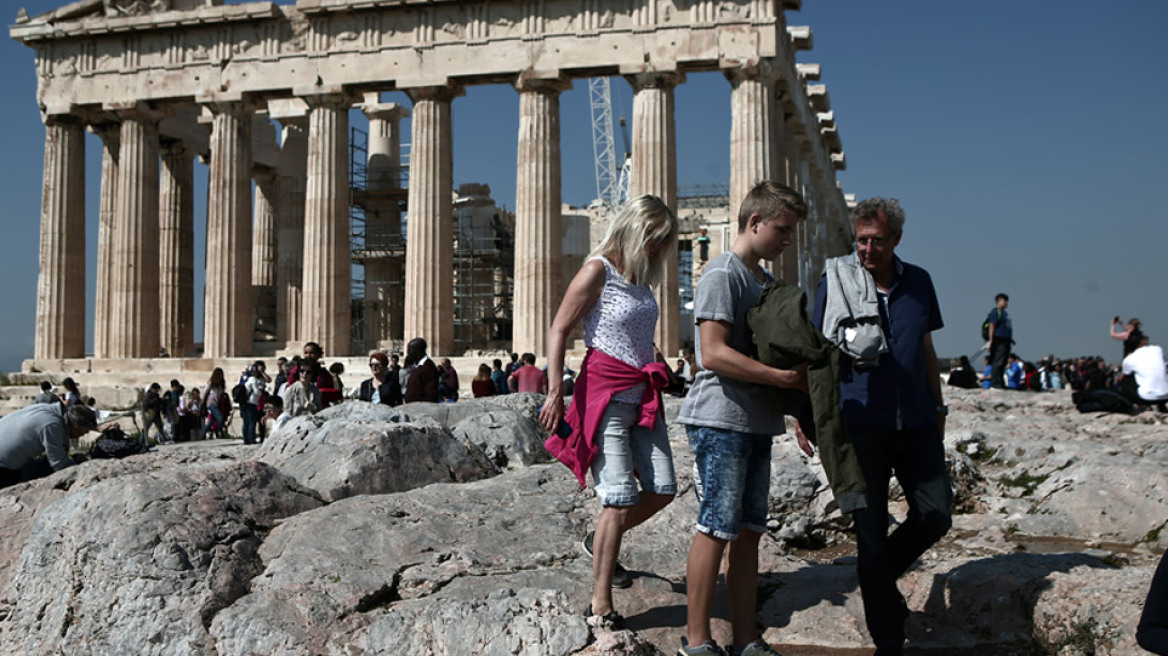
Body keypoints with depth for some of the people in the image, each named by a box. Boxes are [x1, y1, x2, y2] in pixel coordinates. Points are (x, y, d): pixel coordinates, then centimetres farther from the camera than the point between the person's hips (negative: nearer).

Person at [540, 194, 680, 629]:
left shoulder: (641, 276, 15)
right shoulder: (599, 270, -8)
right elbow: (558, 331, -11)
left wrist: (652, 390, 18)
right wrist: (555, 391, -18)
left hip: (642, 395, 8)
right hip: (606, 394, -8)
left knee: (662, 489, 3)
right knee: (621, 500, -11)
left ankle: (599, 541, 28)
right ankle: (600, 603, -1)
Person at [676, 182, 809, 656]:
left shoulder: (765, 281, 20)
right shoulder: (723, 275, -9)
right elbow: (714, 354, -20)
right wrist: (786, 378, -20)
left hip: (757, 422, 9)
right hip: (721, 421, -9)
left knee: (749, 532, 10)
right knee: (716, 529, -5)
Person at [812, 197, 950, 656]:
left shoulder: (918, 282, 8)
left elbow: (927, 350, 17)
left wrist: (938, 406, 17)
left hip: (917, 424, 4)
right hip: (862, 424, -3)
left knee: (936, 515, 3)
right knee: (872, 531, 1)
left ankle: (878, 579, 30)